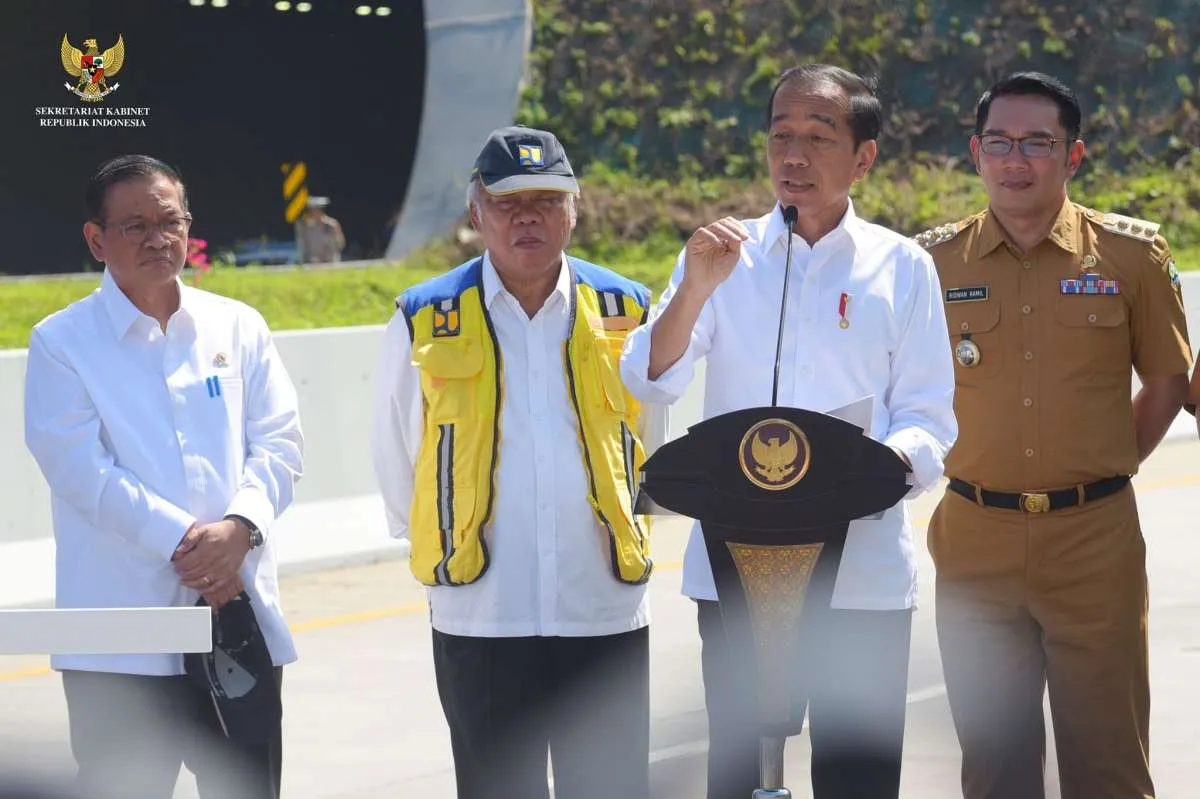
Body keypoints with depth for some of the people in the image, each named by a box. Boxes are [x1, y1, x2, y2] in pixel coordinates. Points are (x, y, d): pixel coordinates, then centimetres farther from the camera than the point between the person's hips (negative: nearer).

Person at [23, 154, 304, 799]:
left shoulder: (238, 327, 12)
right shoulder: (62, 342, 1)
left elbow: (278, 443, 6)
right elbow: (81, 467, -9)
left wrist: (239, 527, -14)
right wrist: (184, 540, -17)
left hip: (241, 613, 3)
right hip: (119, 639, -3)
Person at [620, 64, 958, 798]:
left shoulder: (902, 267, 5)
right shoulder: (723, 255, 7)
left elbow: (929, 419, 4)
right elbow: (650, 383, -1)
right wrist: (695, 290, -17)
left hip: (865, 571, -1)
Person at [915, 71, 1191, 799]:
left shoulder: (1132, 255, -2)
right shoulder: (934, 262, 2)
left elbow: (1167, 380, 8)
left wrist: (1105, 472, 3)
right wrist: (945, 466, 4)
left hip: (1095, 537, -1)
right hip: (975, 539, 2)